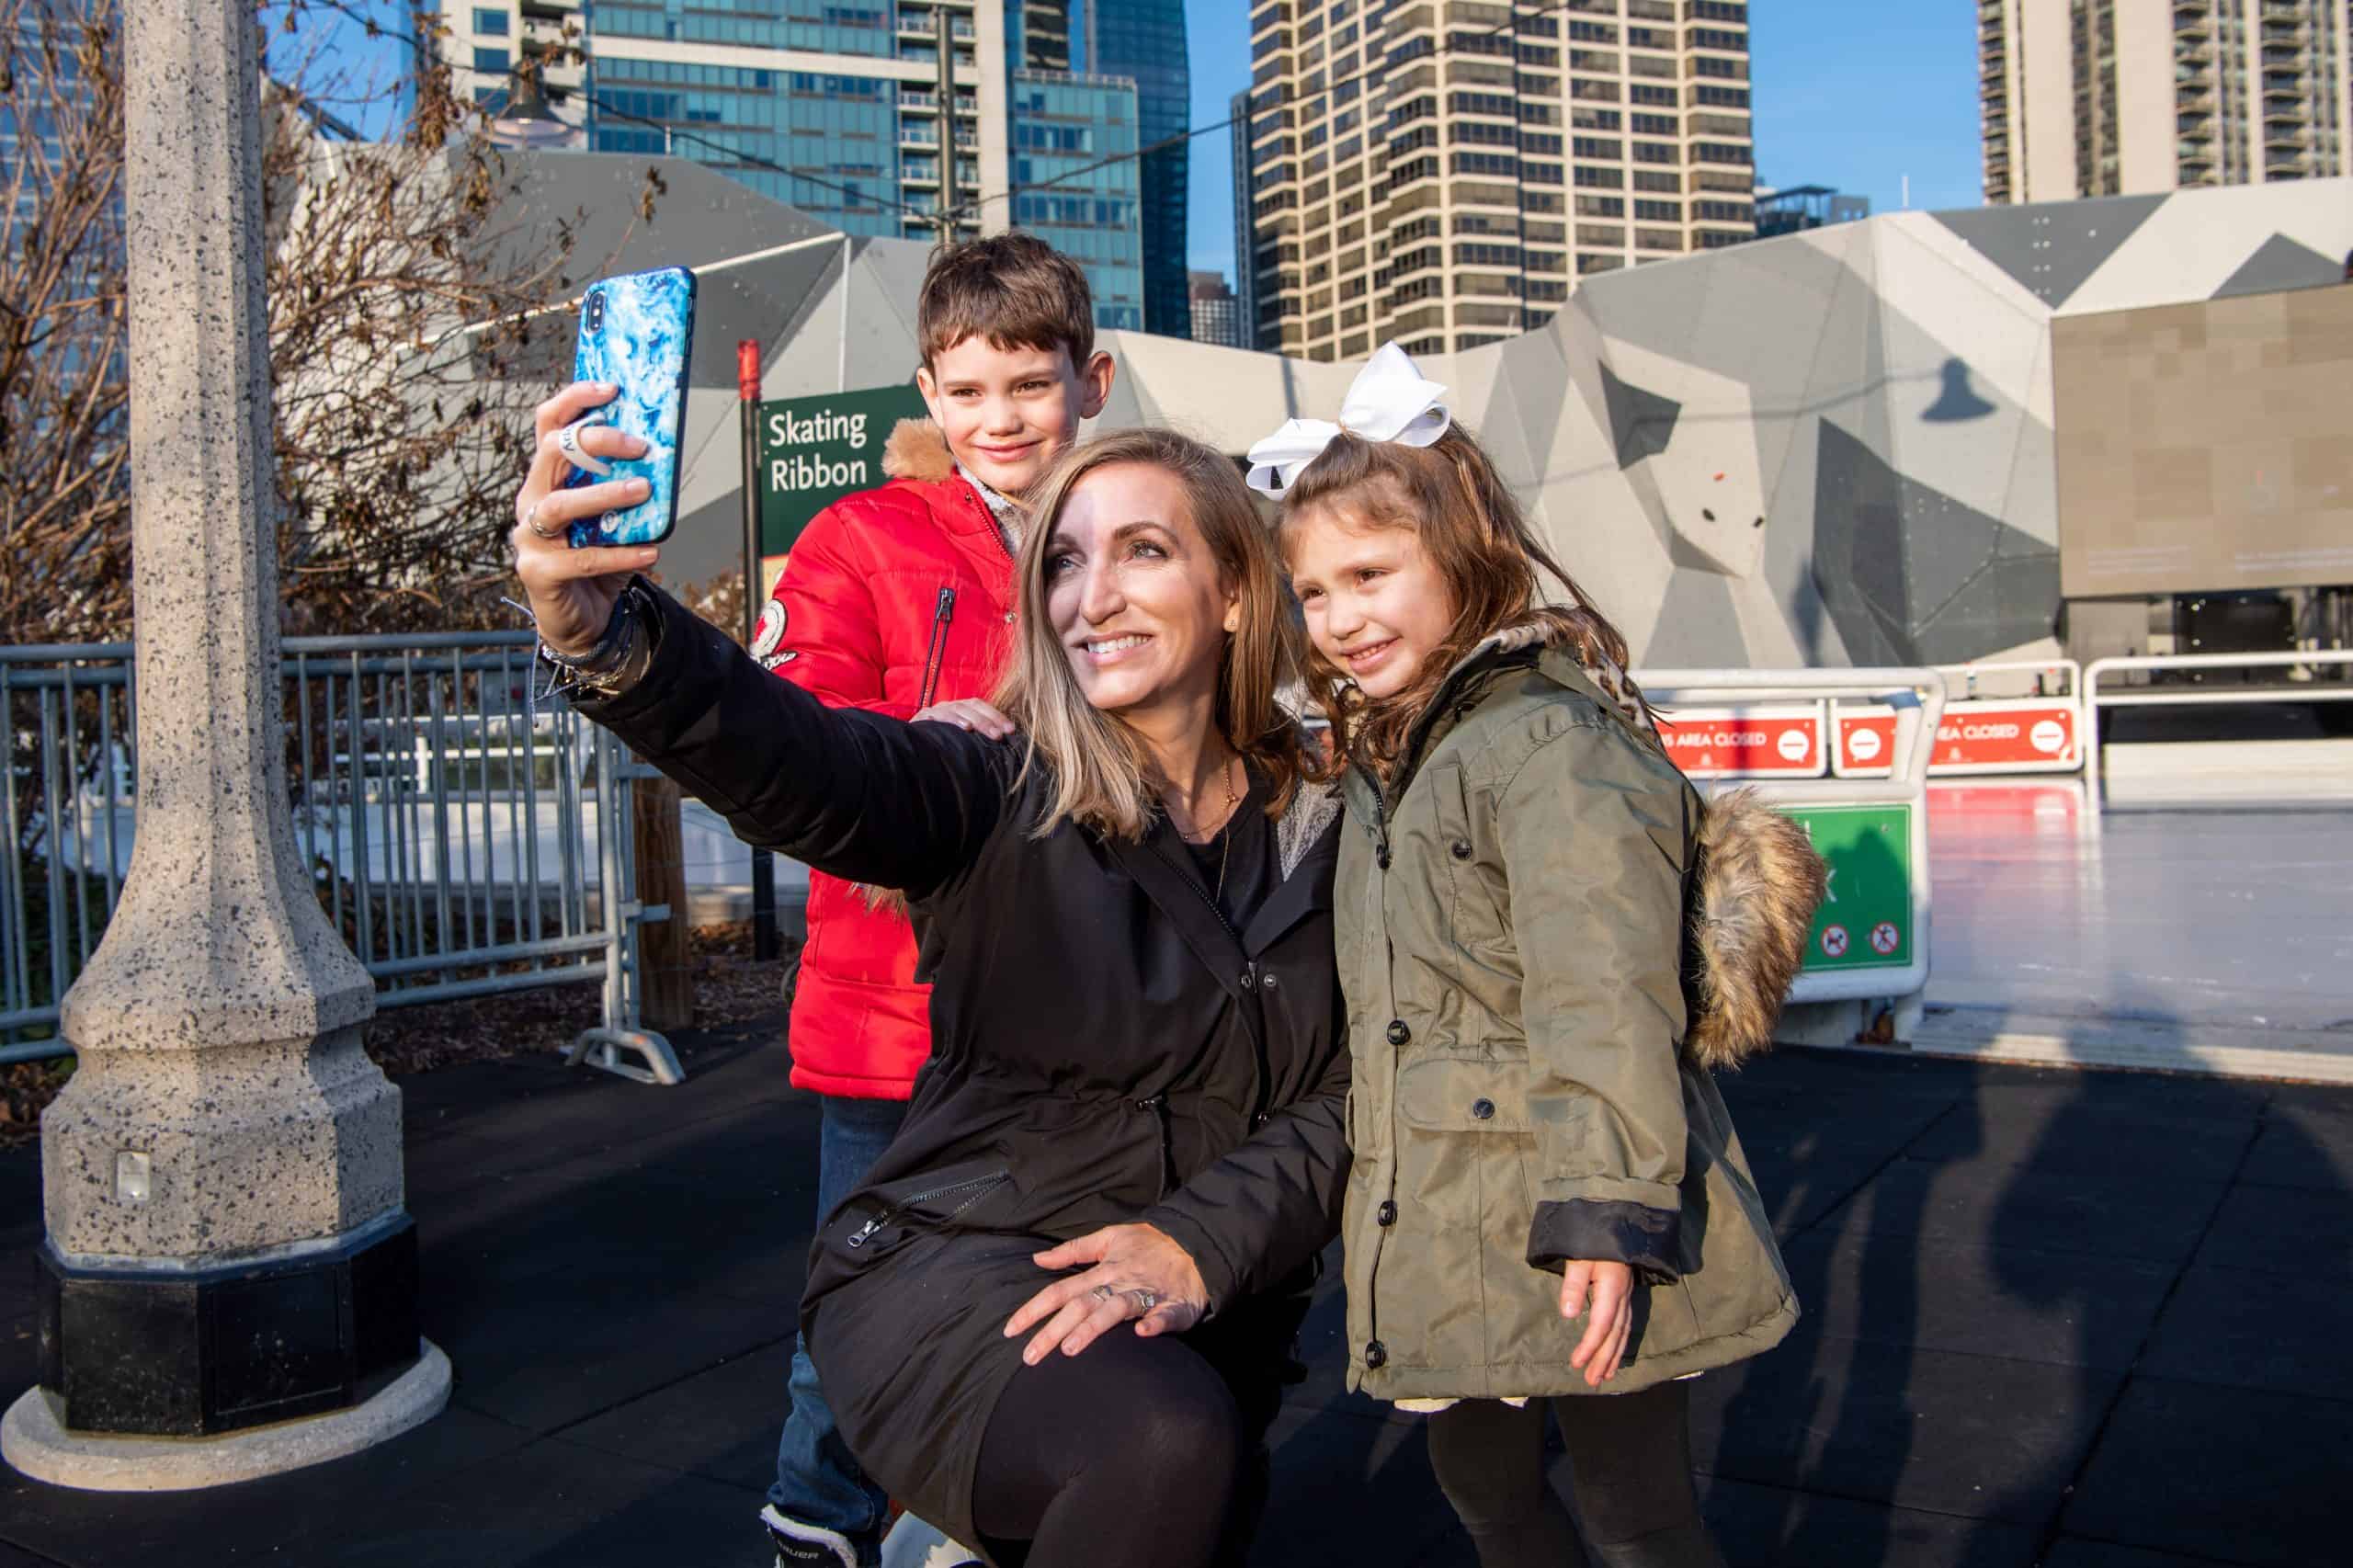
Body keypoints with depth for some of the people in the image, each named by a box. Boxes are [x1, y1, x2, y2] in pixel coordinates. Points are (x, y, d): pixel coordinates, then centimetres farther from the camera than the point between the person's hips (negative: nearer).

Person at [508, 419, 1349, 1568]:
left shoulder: (1320, 830, 3)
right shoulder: (1003, 792, -7)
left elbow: (1344, 1097, -1)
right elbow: (801, 763, -27)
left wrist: (1202, 1240, -17)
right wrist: (606, 639, -46)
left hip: (1193, 1316, 4)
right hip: (950, 1270, -4)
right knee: (1162, 1444, -30)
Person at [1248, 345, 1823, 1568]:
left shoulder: (1553, 741, -17)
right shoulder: (1380, 762, 12)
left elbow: (1608, 997, -24)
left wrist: (1608, 1210, -29)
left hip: (1574, 1241, -8)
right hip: (1443, 1238, 9)